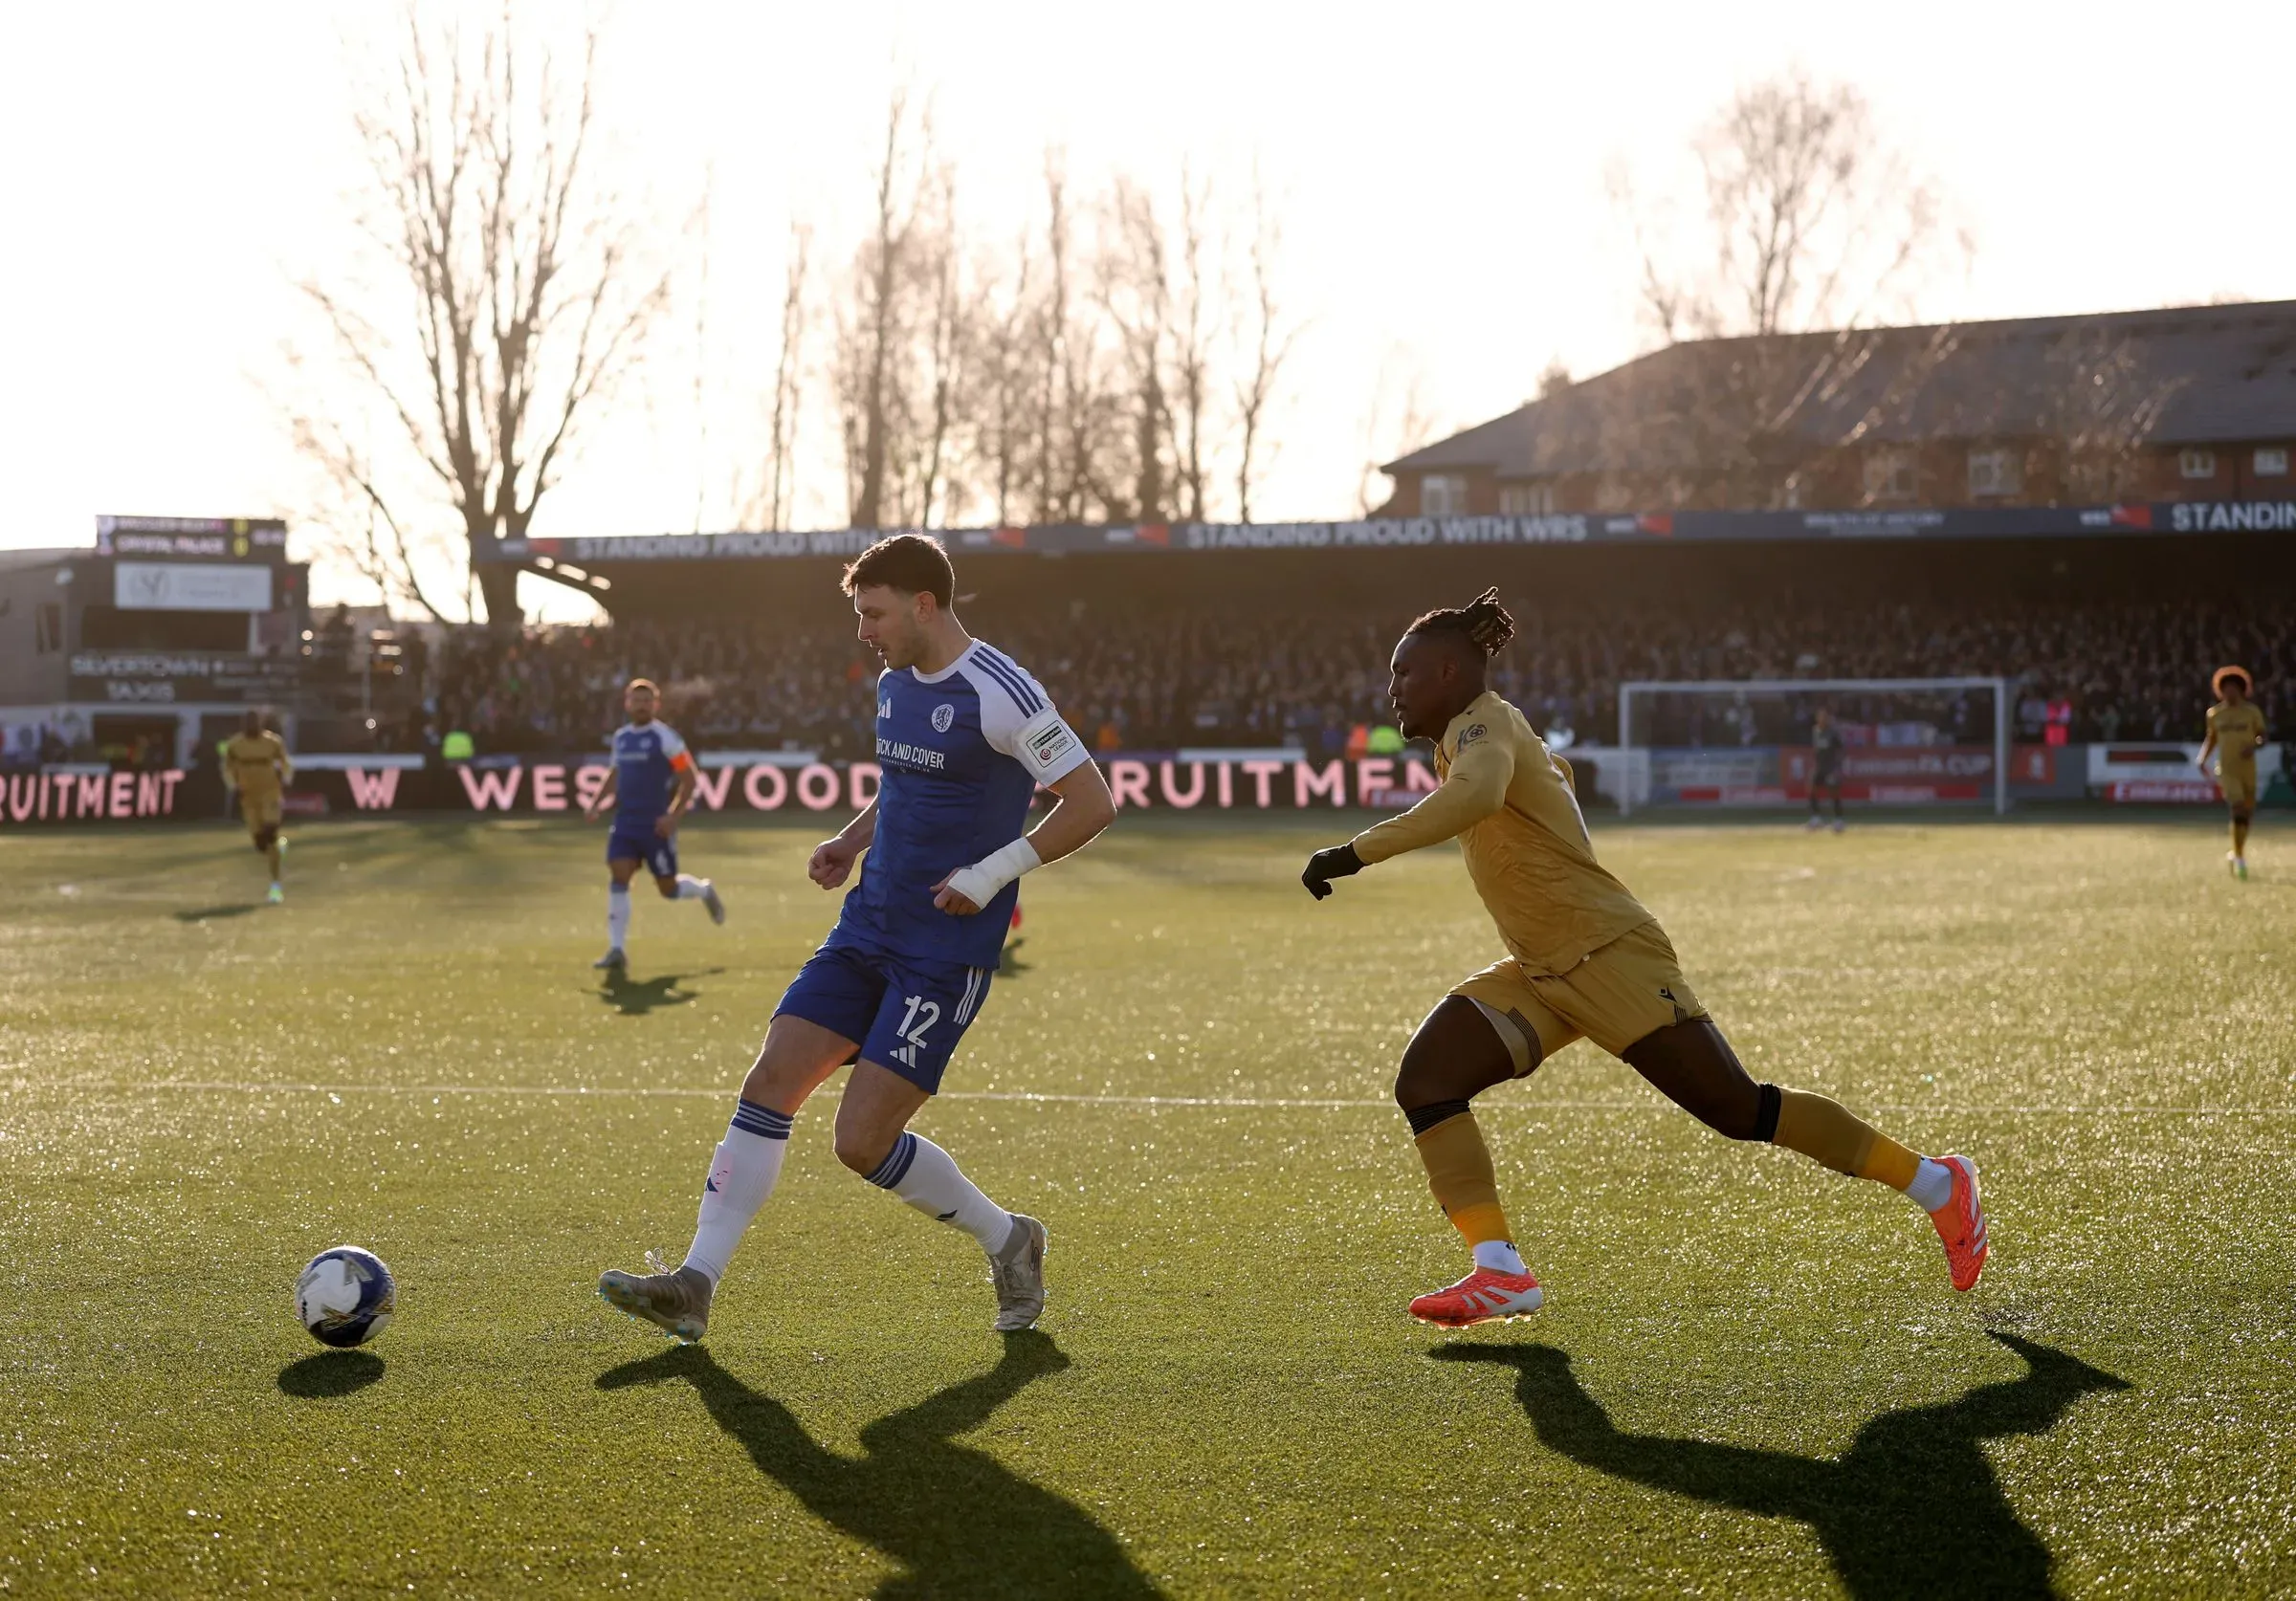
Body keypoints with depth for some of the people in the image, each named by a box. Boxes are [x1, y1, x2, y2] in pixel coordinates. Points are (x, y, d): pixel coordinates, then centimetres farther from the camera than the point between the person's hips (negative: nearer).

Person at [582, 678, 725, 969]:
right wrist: (598, 804, 11)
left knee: (668, 889, 4)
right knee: (618, 879, -11)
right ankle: (617, 950, -11)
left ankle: (704, 891, 38)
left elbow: (688, 780, -8)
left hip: (656, 825, -5)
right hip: (625, 823, 5)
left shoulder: (665, 737, -9)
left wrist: (674, 815, -19)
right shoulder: (621, 737, 10)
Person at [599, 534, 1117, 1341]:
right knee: (769, 1084, -4)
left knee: (863, 1142, -10)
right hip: (867, 932, 8)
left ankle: (1007, 1240, 13)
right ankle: (695, 1284, -3)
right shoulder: (895, 685, 11)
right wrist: (851, 840, 10)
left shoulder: (1000, 694, -15)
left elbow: (1092, 802, -14)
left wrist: (992, 874, -18)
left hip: (946, 955, -8)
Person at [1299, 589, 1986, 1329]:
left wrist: (1356, 852, -45)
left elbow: (1475, 795, -42)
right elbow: (1551, 771, 33)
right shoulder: (1466, 737, 13)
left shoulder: (1482, 725, -16)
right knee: (1425, 1081, -9)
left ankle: (1937, 1183, 10)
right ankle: (1499, 1272, -15)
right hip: (1539, 975, 10)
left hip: (1609, 957, -10)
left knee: (1740, 1112, -5)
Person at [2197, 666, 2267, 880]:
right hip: (2227, 770, -1)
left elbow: (2262, 736, 6)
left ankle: (2236, 853, 32)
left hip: (2248, 768, 1)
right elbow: (2211, 738, 18)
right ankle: (2239, 858, -8)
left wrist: (2254, 745, -16)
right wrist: (2202, 759, 5)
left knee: (2247, 812, 8)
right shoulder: (2215, 713, 5)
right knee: (2238, 810, -16)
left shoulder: (2251, 711, 1)